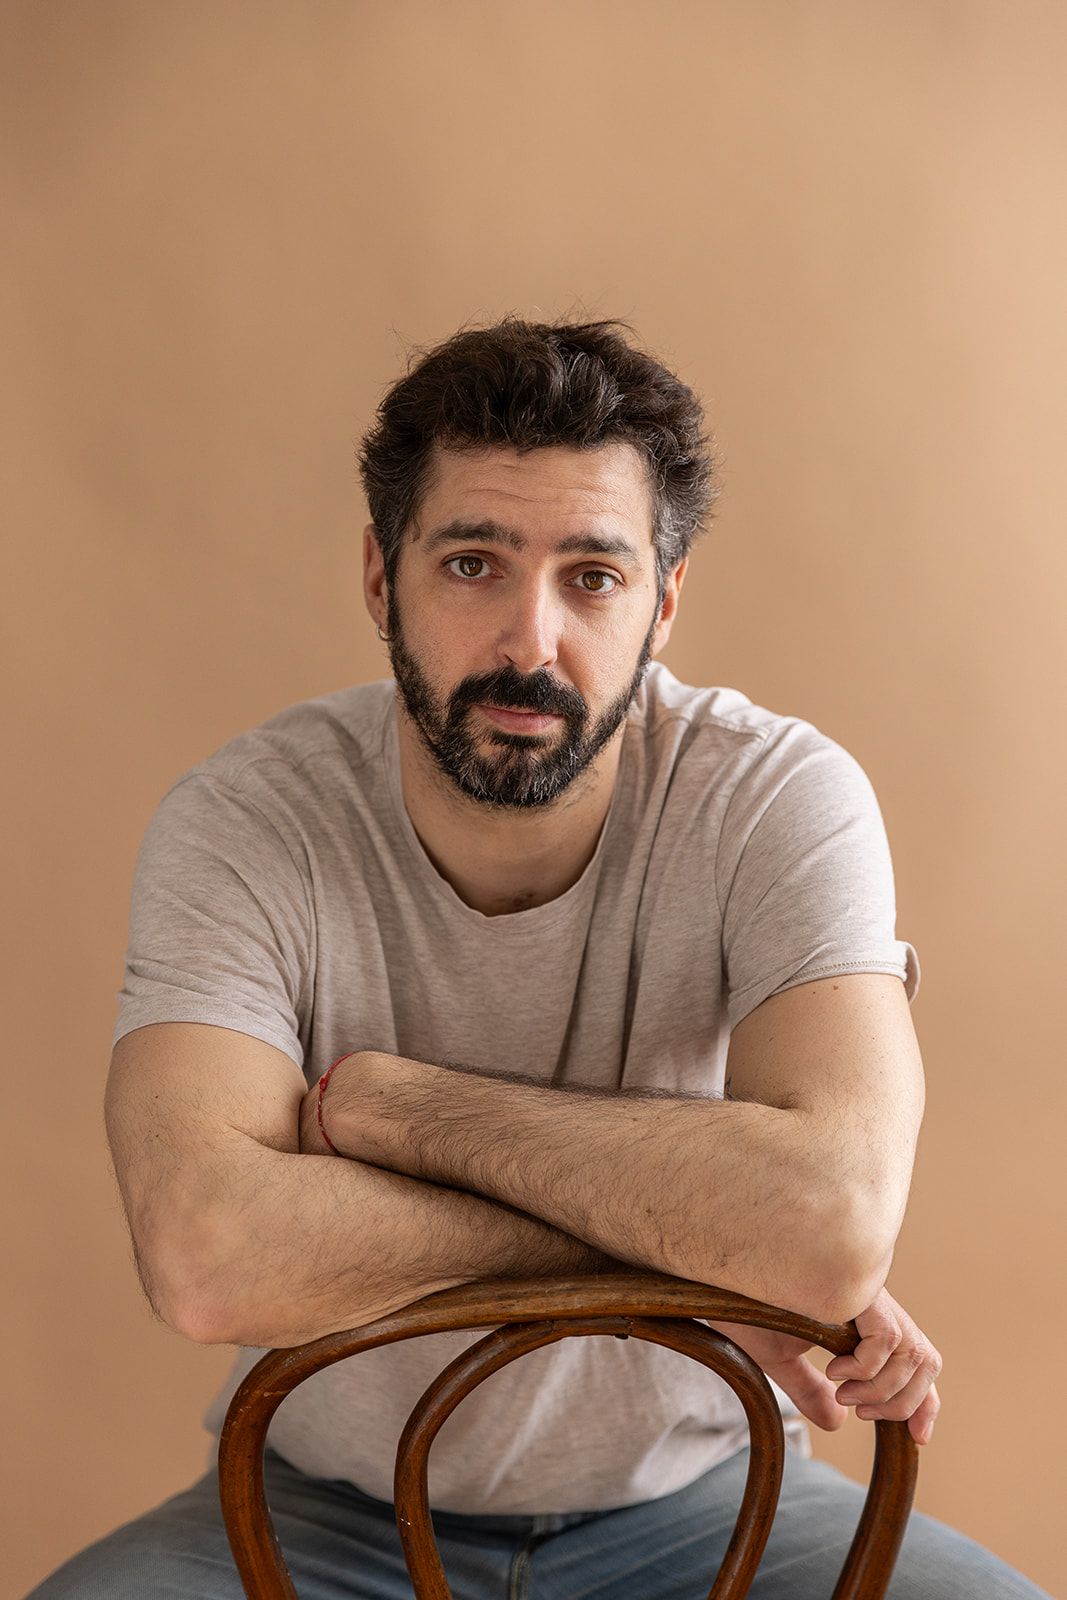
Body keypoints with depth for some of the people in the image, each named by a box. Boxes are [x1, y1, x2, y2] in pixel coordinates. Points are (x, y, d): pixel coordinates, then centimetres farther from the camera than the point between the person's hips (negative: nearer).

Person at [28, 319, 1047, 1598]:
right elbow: (207, 1258, -31)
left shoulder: (780, 798, -17)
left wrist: (382, 1101, -24)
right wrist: (670, 1215, -27)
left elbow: (832, 1227, -32)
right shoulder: (242, 822, -16)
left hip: (701, 1496, 1)